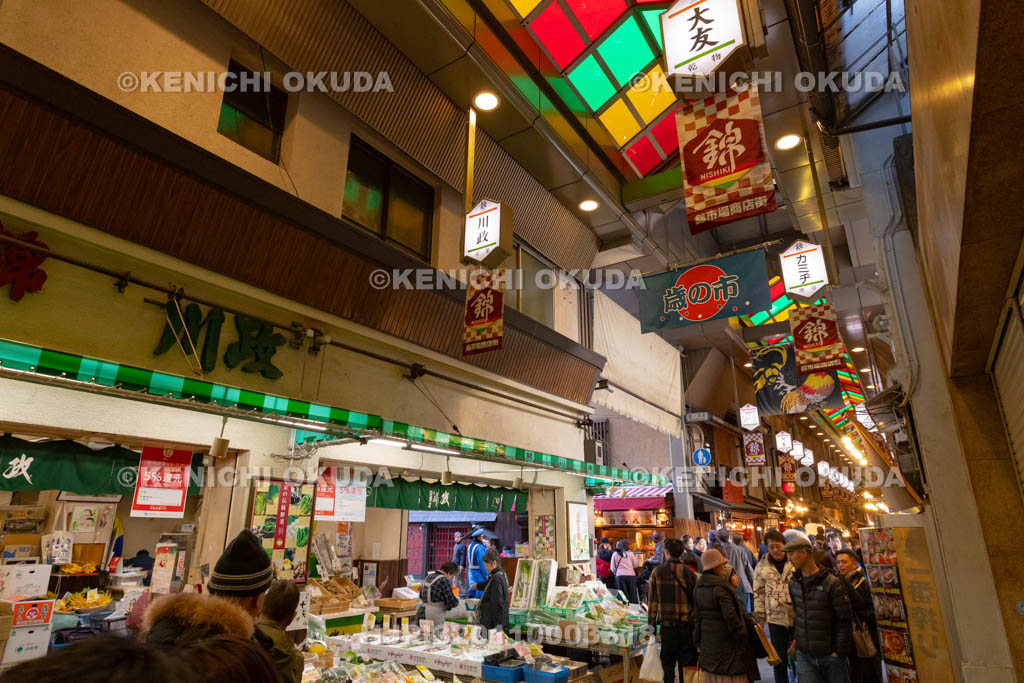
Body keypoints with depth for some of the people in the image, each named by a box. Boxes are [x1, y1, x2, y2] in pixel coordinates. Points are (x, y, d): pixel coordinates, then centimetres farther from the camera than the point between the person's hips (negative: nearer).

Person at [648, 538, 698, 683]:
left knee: (668, 662, 12)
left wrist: (651, 622, 4)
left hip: (666, 623, 0)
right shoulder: (689, 573, -4)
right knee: (686, 662, 11)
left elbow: (653, 599, -2)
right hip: (686, 623, 0)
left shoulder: (657, 571, -4)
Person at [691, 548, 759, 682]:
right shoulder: (721, 588, -18)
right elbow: (731, 617, -18)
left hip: (707, 640, 7)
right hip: (725, 640, -7)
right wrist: (743, 639, -6)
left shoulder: (698, 589, 6)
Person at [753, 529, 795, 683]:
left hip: (799, 618, -1)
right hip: (775, 619, 1)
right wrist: (760, 617, 3)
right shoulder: (761, 567, 0)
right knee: (779, 661, 10)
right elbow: (758, 593, 5)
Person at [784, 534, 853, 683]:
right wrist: (798, 639, 9)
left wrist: (840, 652, -10)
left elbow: (845, 620, -11)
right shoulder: (793, 582, 3)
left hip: (830, 655, -4)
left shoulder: (831, 582, -14)